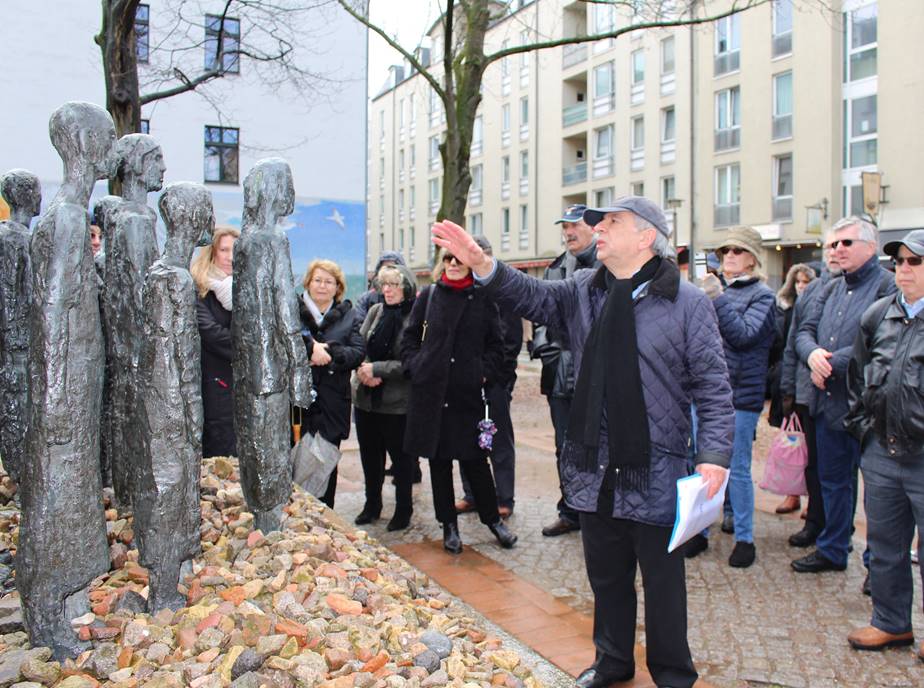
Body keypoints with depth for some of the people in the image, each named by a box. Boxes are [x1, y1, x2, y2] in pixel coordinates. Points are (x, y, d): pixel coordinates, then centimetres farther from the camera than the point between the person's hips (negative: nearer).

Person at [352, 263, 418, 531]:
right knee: (369, 454, 17)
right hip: (366, 397, 6)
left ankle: (403, 510, 26)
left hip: (398, 402, -6)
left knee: (401, 456, 9)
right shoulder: (375, 311, 5)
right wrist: (363, 370, -11)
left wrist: (377, 369, -19)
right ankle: (372, 505, 35)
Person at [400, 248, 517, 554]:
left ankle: (493, 519, 22)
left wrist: (484, 372, -5)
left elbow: (496, 345, 7)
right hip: (431, 390, 2)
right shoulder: (428, 296, 7)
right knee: (438, 458, 8)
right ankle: (449, 525, 22)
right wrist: (415, 366, -1)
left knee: (474, 458, 2)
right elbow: (409, 338, 12)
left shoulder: (483, 299, 3)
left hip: (468, 392, -2)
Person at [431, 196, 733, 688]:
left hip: (656, 475, -4)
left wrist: (714, 455, -15)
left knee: (663, 582, 11)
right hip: (595, 470, 5)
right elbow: (531, 296, 0)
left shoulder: (687, 303, -7)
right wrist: (482, 265, -17)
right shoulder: (582, 291, 8)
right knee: (606, 575, 20)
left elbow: (713, 387, -7)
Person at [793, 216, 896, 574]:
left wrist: (831, 364, -17)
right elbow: (805, 331, 9)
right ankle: (832, 550, 33)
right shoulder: (832, 289, 14)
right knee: (832, 480, 18)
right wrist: (812, 354, -13)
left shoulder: (889, 286, -12)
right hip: (828, 403, 8)